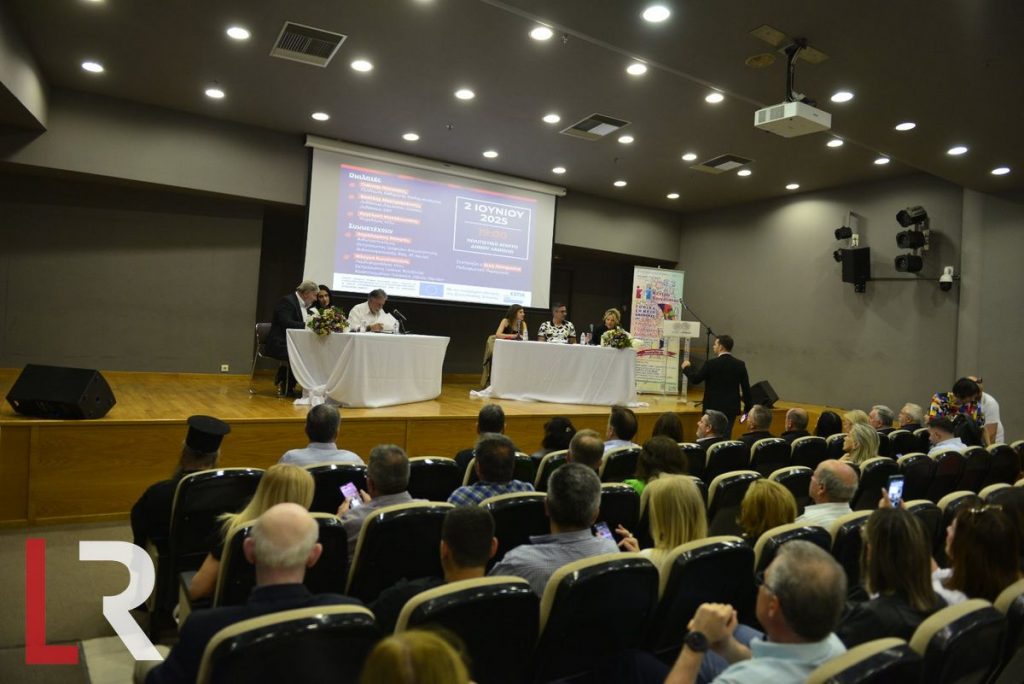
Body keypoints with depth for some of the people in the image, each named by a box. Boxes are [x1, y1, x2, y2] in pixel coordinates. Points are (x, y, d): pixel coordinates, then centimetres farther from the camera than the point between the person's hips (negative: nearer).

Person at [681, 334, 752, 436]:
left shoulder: (711, 363, -12)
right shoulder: (740, 365, 0)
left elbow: (695, 379, -4)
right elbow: (746, 388, 2)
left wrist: (686, 368, 13)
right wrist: (748, 408, 11)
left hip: (714, 408, -4)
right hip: (731, 409, 4)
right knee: (726, 437, 9)